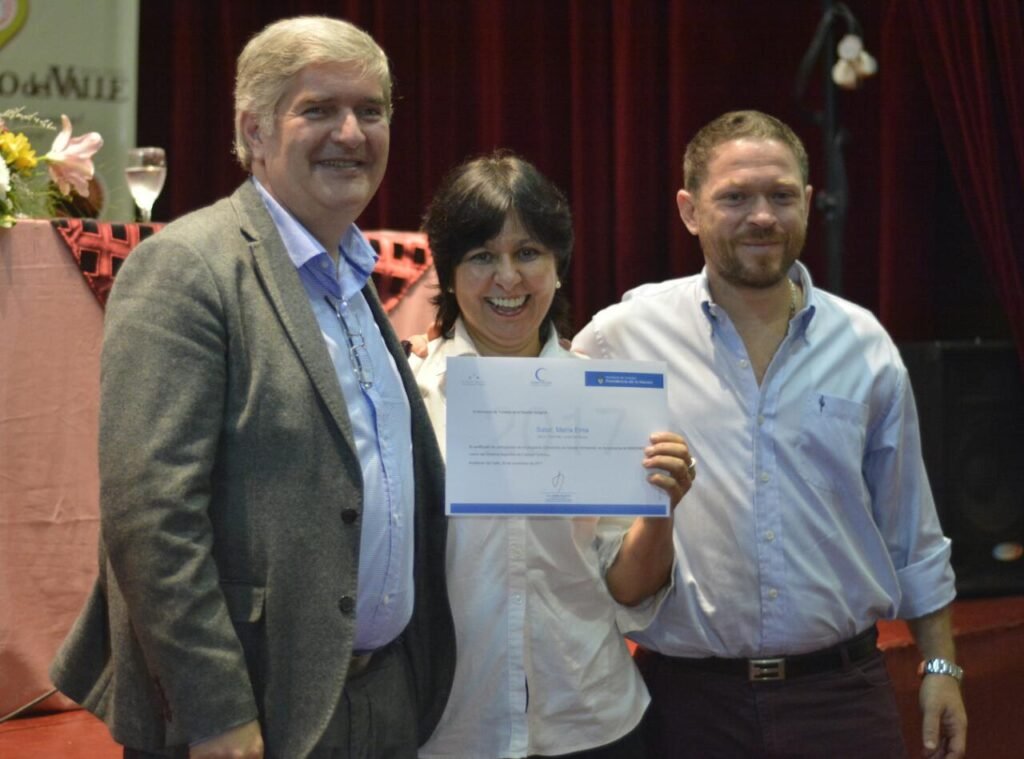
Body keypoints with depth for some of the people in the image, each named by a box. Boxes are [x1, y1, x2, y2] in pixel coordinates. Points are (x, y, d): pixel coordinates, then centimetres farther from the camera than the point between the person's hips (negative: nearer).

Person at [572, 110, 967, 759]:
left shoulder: (864, 345, 4)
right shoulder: (624, 337, -4)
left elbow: (911, 531, 10)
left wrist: (940, 667, 10)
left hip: (843, 696, 2)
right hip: (690, 698, -2)